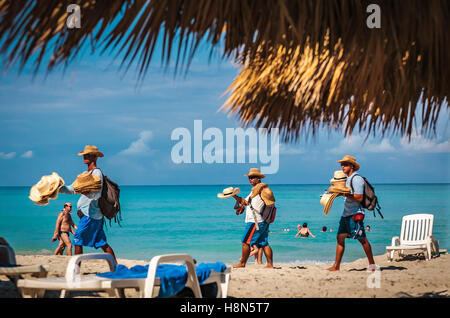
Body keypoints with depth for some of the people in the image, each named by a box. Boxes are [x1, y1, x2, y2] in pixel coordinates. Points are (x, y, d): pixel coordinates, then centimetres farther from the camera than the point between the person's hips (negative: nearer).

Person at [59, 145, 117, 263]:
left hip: (90, 214, -9)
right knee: (102, 243, 8)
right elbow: (72, 189, 22)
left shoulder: (97, 173, -10)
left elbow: (97, 194, -22)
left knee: (78, 240, -6)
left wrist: (87, 192, -41)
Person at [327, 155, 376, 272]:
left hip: (355, 214, -9)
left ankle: (372, 264, 6)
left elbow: (359, 198, -19)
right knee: (340, 238, 4)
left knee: (362, 239, -3)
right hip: (346, 214, 9)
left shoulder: (356, 179, -12)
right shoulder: (347, 179, 17)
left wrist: (344, 193, -20)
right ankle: (336, 265, 6)